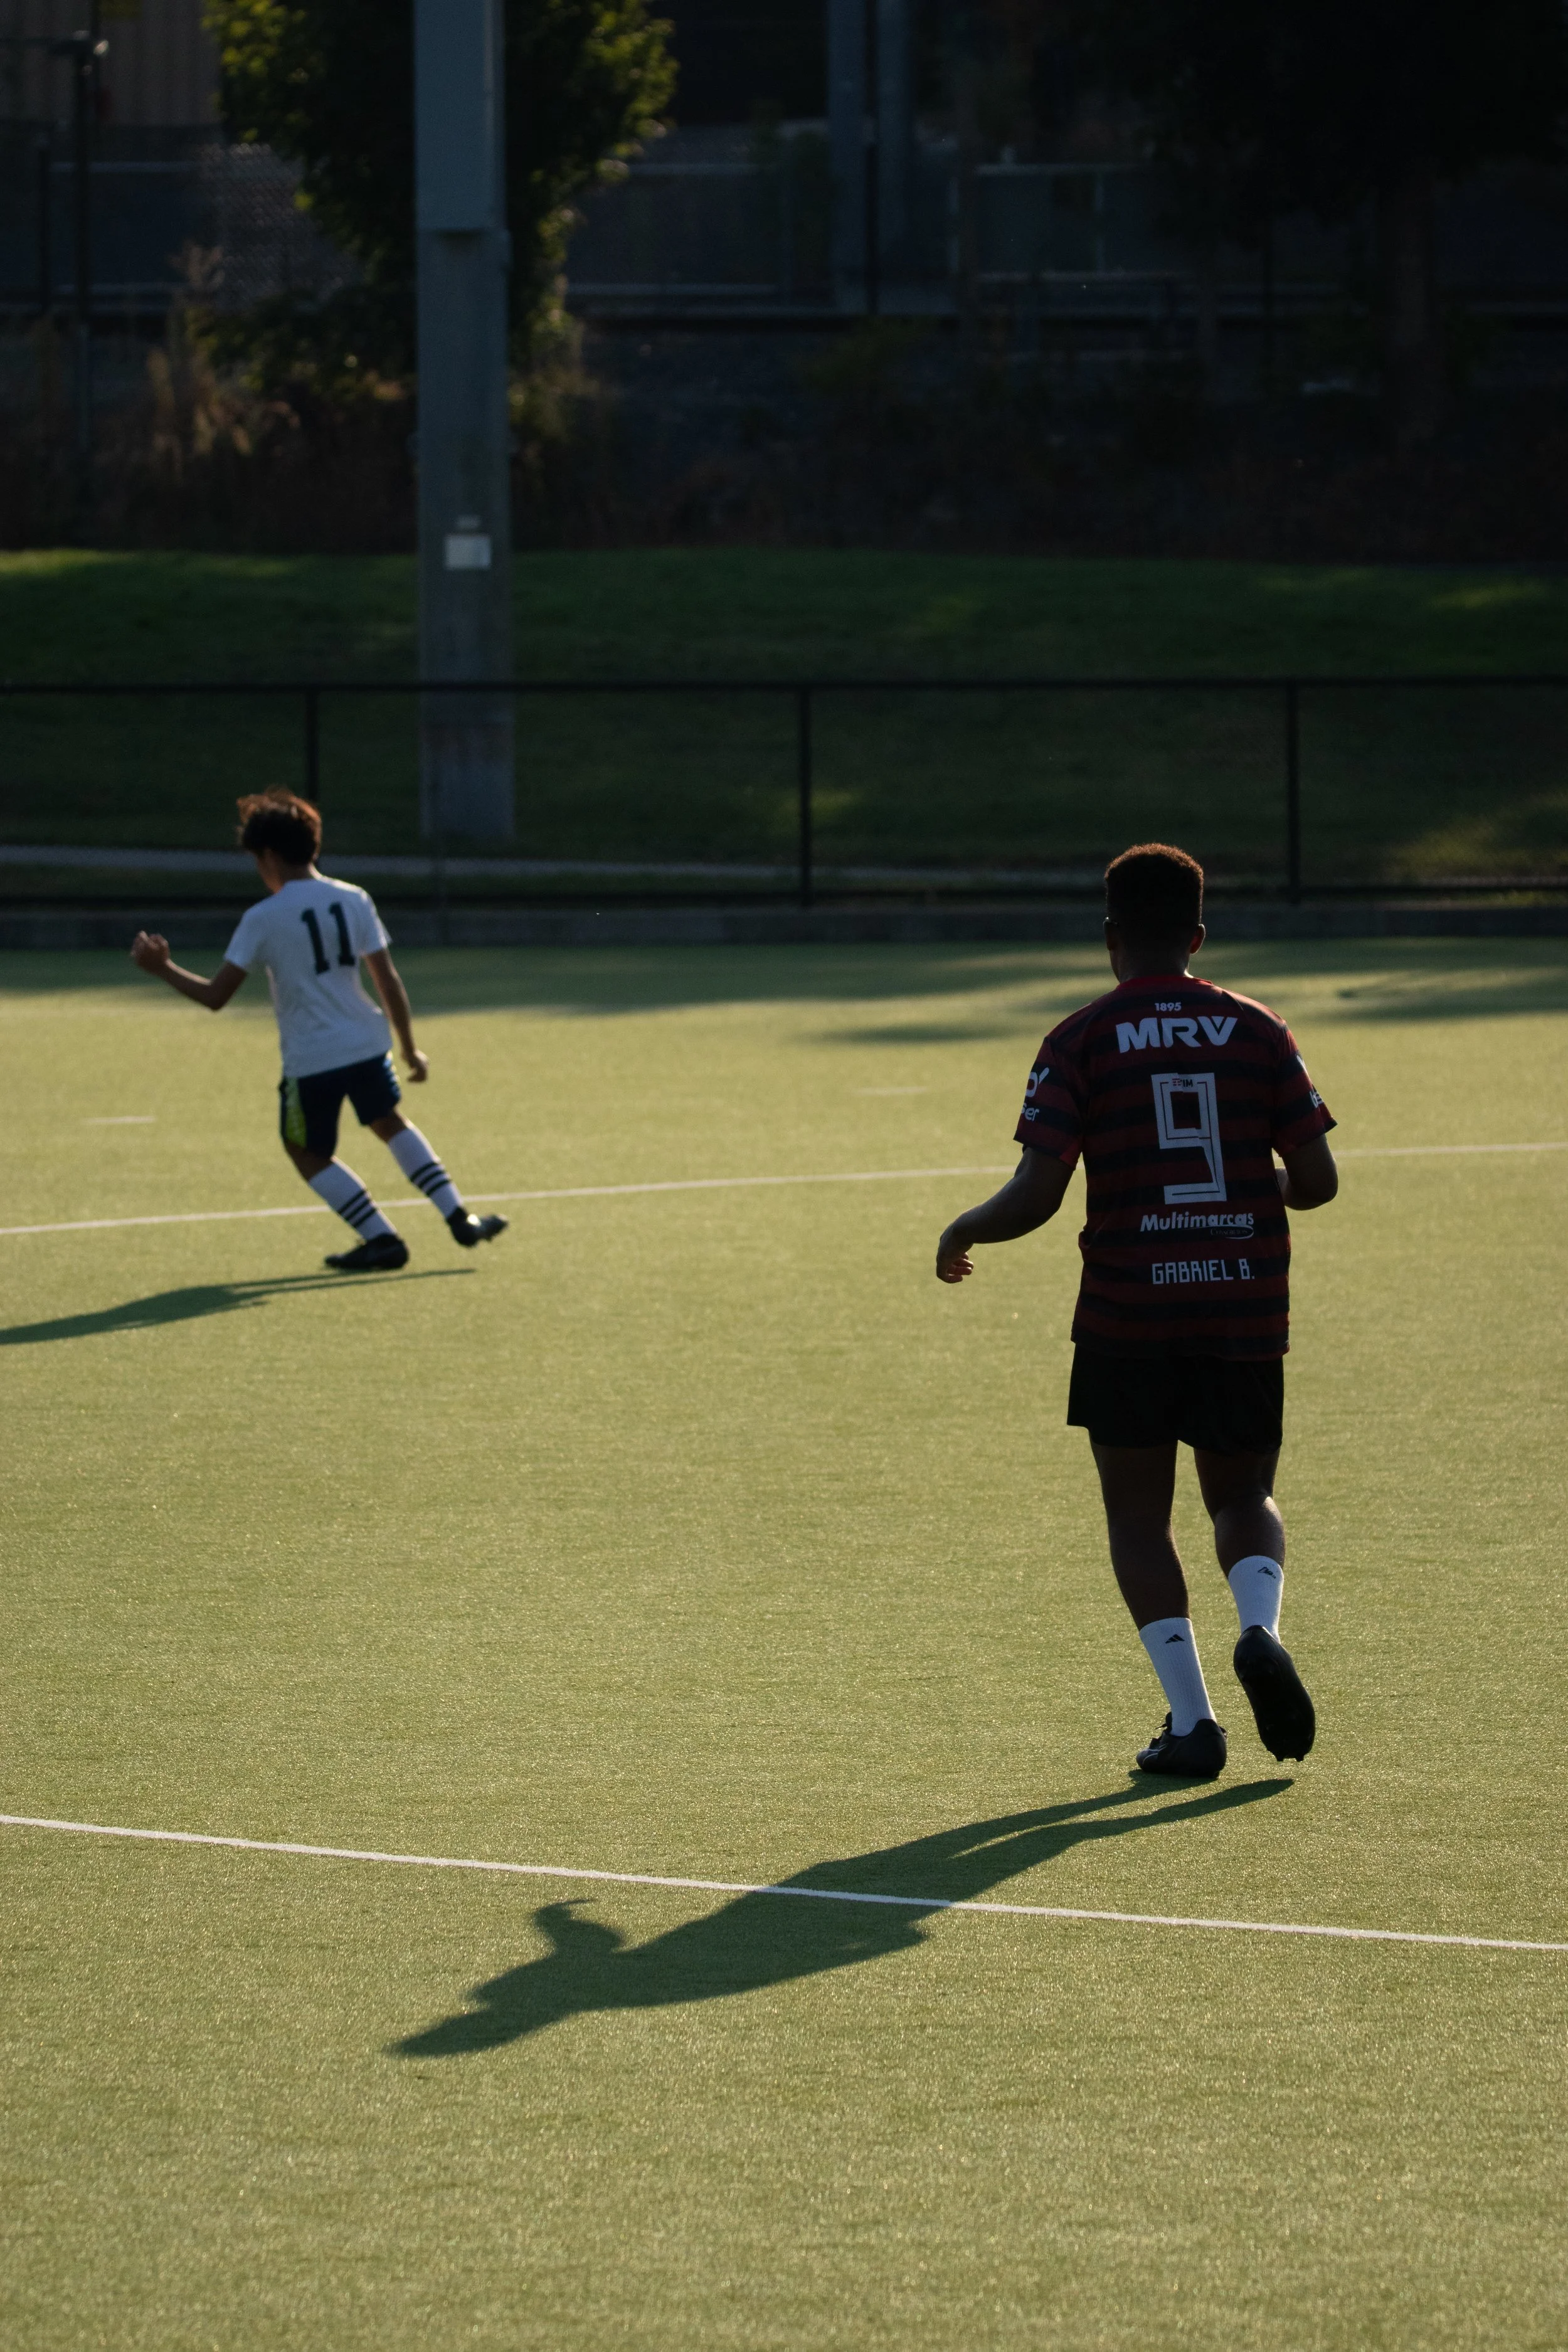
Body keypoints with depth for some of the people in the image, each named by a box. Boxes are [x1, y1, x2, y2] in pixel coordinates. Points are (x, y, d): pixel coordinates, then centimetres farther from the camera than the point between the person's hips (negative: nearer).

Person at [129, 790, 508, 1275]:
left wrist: (162, 968, 5)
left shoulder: (262, 918, -9)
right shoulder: (353, 900, 2)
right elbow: (388, 981, 4)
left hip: (311, 1060, -4)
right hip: (366, 1044, 4)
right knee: (390, 1124, 27)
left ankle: (384, 1240, 9)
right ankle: (460, 1220, 22)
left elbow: (215, 996, -10)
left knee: (309, 1154, 16)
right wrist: (410, 1049, 13)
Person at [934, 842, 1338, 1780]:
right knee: (1246, 1499, 18)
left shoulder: (1081, 1041, -4)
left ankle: (1192, 1720, 2)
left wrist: (961, 1233, 11)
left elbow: (1035, 1198, -9)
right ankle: (1260, 1630, -12)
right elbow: (1318, 1177, 1)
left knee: (1139, 1517, 11)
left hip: (1128, 1318, -2)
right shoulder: (1257, 1030, 2)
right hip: (1248, 1311, 2)